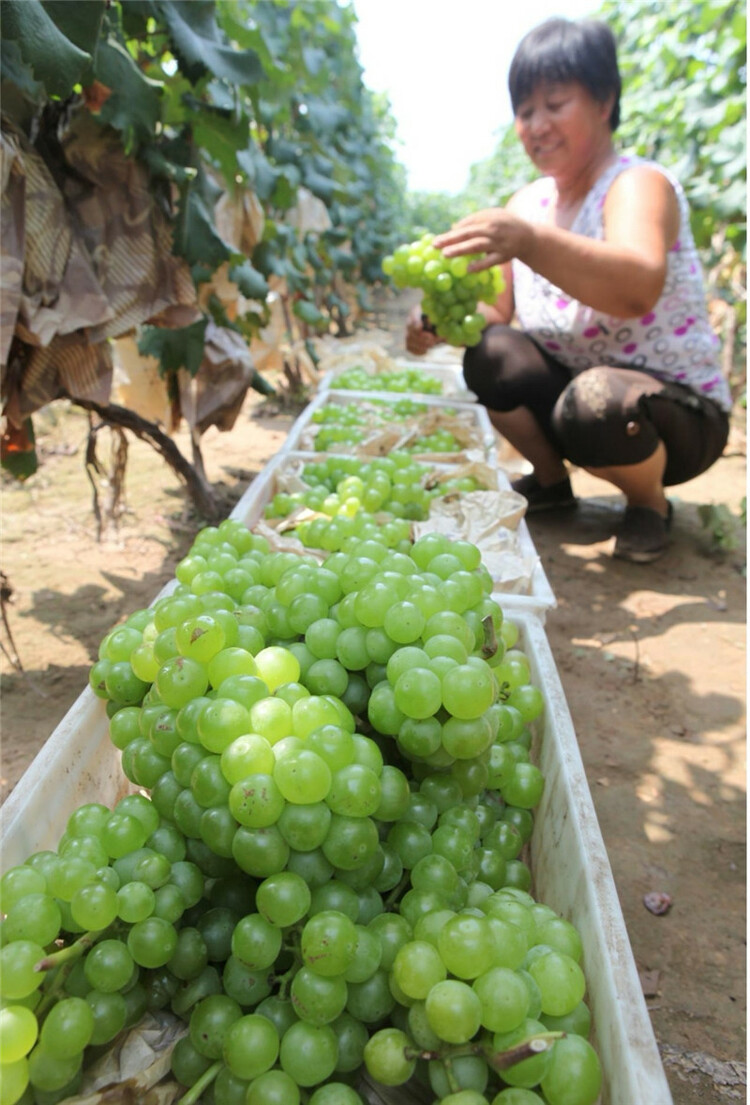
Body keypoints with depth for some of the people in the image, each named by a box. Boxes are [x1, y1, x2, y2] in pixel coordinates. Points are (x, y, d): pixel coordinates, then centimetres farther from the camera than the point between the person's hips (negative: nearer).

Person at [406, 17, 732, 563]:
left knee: (595, 400, -37)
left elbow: (638, 289, -39)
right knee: (489, 353, -16)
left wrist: (530, 242, -53)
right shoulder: (527, 204, 4)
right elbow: (495, 310, -2)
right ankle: (551, 479, 6)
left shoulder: (639, 184, -17)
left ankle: (649, 501, -4)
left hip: (681, 412, -6)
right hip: (571, 384, 6)